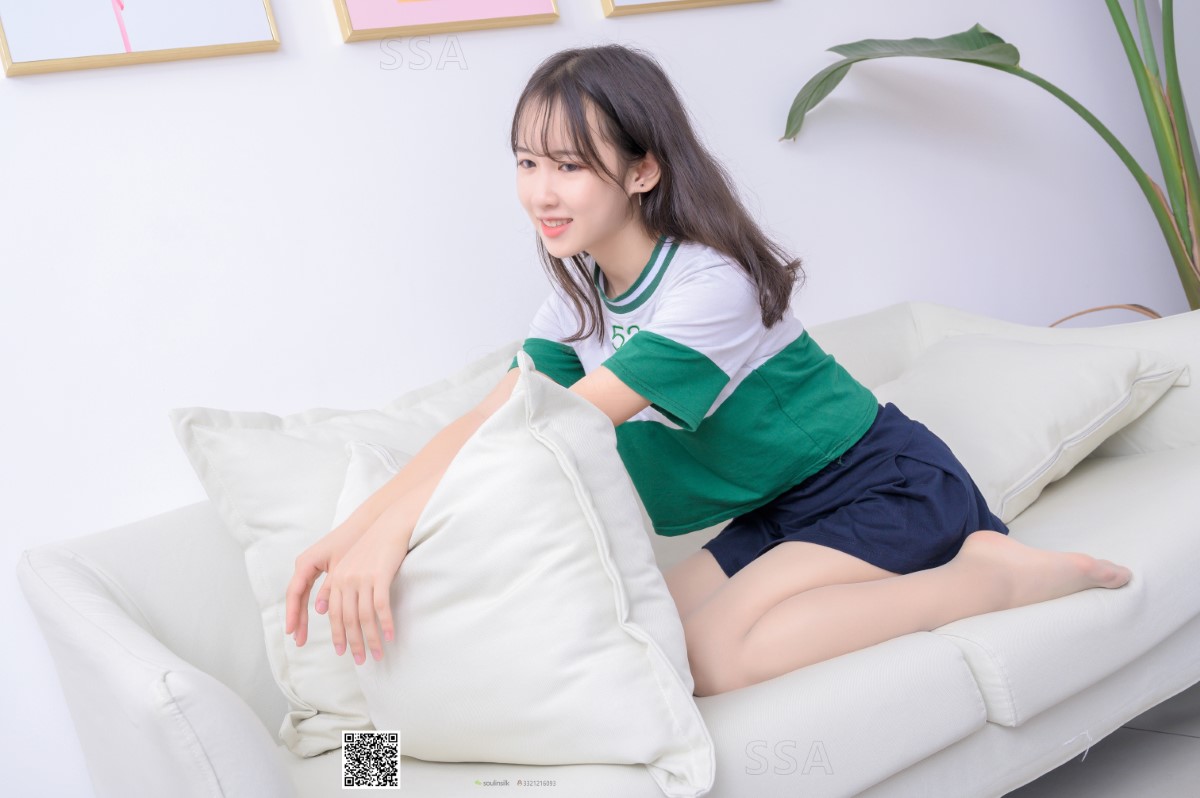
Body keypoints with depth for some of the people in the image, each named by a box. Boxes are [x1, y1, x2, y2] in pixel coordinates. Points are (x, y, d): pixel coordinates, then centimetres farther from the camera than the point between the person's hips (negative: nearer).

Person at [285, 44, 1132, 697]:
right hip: (780, 510, 9)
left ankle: (999, 572, -13)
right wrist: (354, 527, -20)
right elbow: (491, 420, -8)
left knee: (711, 653, -29)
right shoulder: (580, 295, 0)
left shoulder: (711, 283, -26)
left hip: (887, 485, -9)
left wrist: (396, 523, -39)